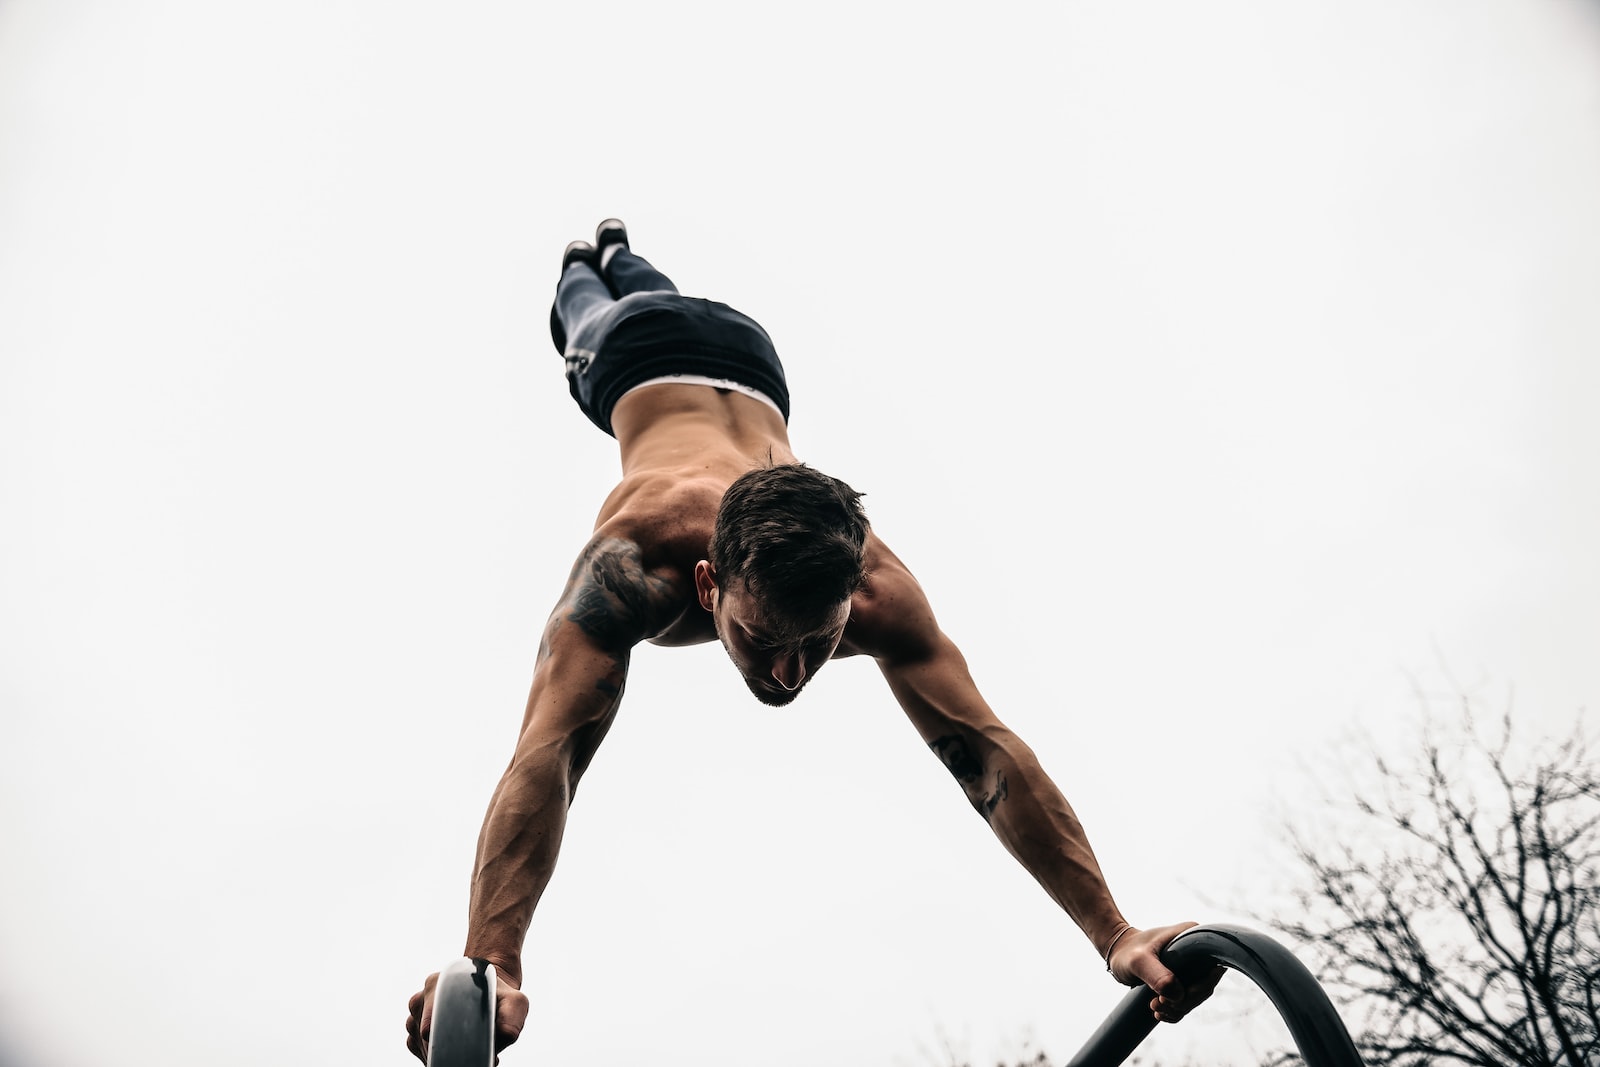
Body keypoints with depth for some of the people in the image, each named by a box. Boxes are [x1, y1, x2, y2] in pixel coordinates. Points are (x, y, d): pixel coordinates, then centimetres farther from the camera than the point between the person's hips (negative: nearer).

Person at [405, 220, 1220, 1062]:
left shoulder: (875, 585, -47)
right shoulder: (637, 566, -56)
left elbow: (986, 749, -50)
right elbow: (549, 749, -66)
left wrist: (1116, 935, -58)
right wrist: (490, 960, -79)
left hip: (748, 363, 2)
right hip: (637, 355, -2)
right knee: (596, 313, 38)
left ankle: (617, 252, 72)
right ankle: (580, 268, 72)